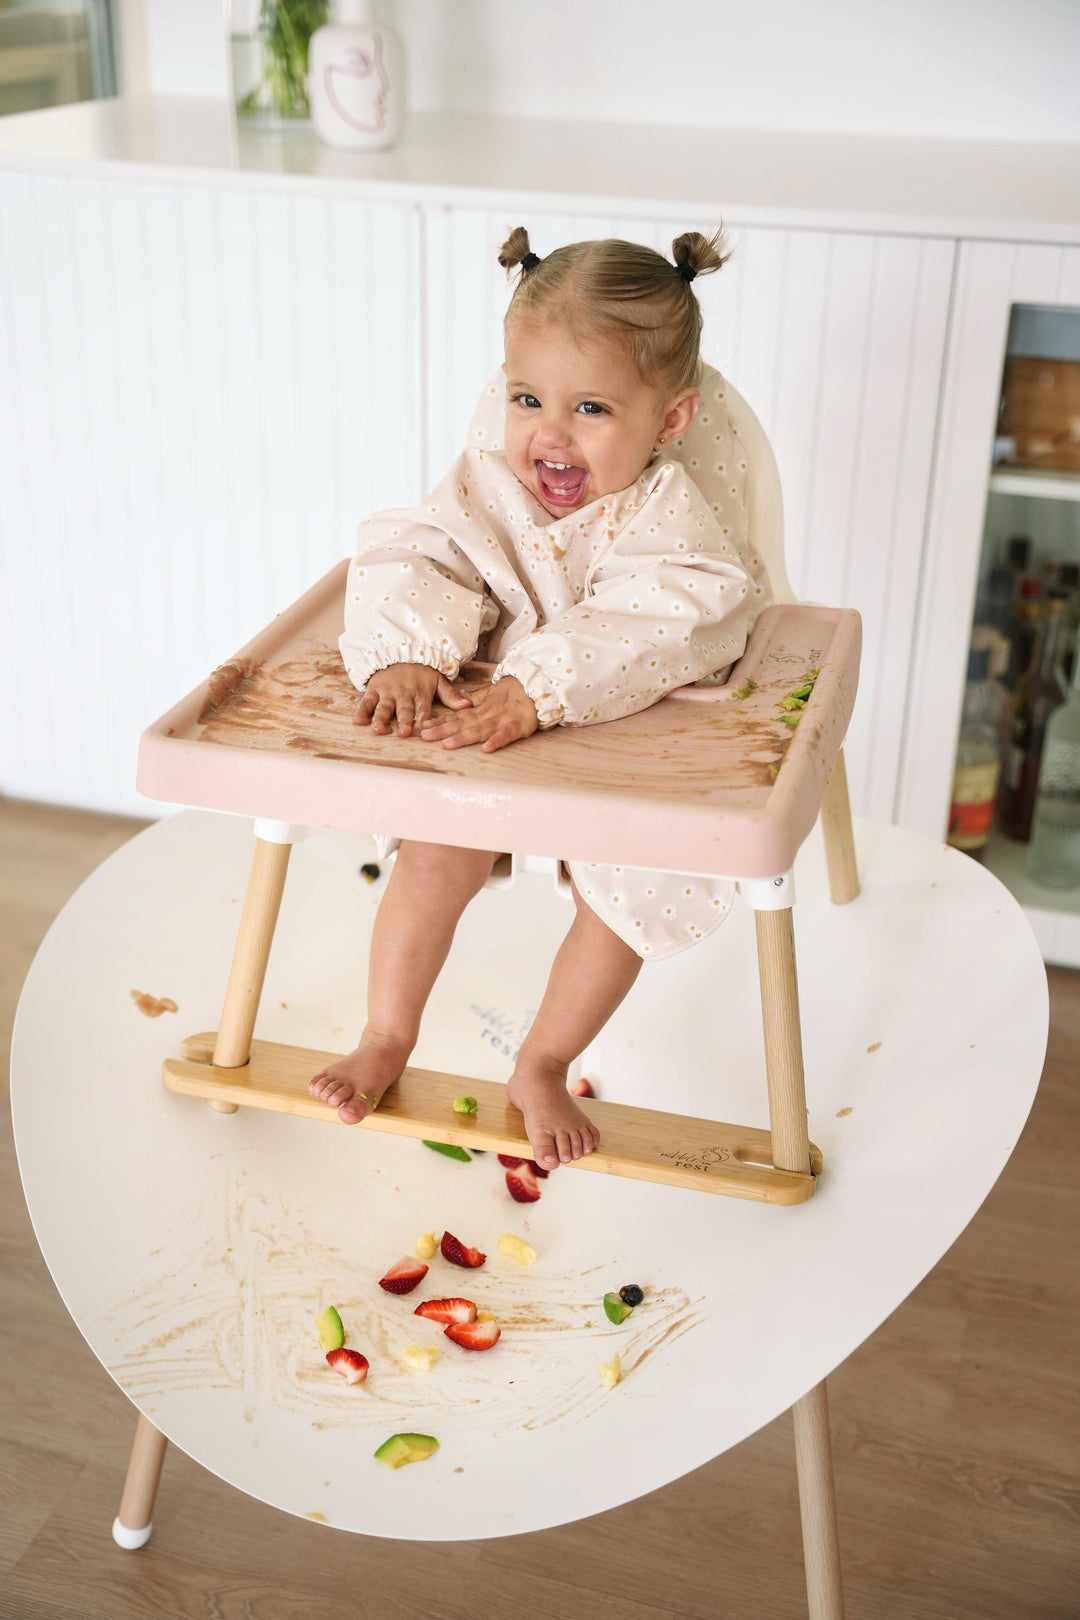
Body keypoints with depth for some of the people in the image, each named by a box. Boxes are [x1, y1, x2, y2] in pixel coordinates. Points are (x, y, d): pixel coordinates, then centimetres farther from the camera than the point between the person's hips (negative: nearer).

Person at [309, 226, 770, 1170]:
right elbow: (412, 562, -15)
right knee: (432, 858, -12)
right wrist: (403, 656, -36)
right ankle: (386, 1039, 14)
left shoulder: (669, 522, -19)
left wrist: (528, 697, -47)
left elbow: (637, 631, -34)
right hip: (476, 743, 3)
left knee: (626, 891, -14)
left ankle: (543, 1068, 12)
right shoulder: (484, 489, -7)